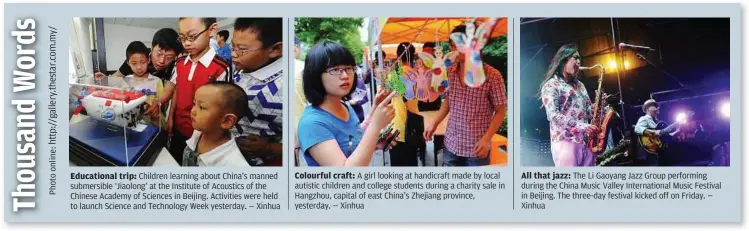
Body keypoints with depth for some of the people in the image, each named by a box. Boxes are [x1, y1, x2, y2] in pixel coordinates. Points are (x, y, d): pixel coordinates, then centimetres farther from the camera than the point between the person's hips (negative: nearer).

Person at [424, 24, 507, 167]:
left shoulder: (492, 76, -13)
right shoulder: (450, 72, 2)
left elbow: (500, 111, -9)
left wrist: (486, 139, -18)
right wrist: (434, 123, 5)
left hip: (477, 148, -4)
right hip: (451, 145, 4)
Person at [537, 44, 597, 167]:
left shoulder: (579, 85, 24)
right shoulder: (551, 85, 0)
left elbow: (589, 112, 23)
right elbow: (553, 115, -13)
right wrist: (581, 126, -23)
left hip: (585, 142, 7)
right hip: (565, 141, -7)